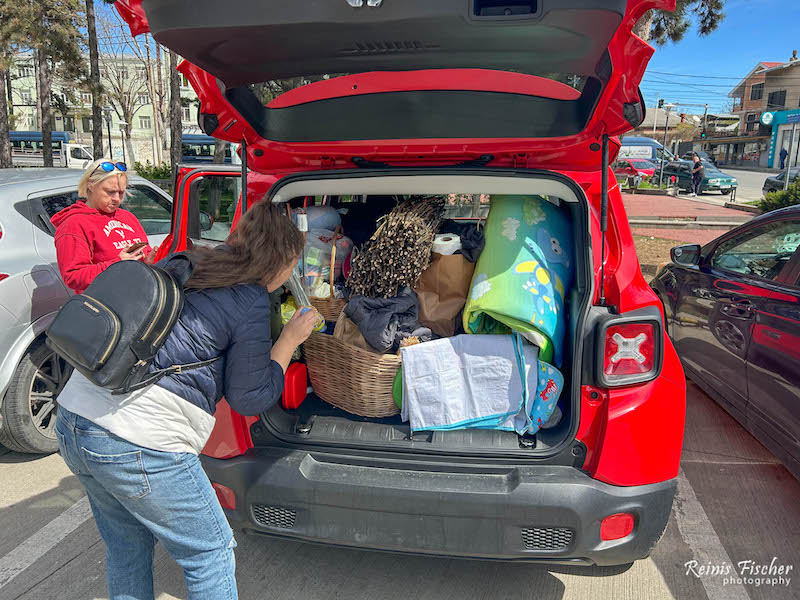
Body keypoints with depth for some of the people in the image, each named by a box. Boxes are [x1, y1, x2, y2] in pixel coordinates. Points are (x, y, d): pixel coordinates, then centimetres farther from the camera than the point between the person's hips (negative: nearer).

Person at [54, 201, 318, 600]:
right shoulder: (251, 301, -10)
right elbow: (249, 399, -3)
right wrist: (289, 341, 5)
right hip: (137, 443, -8)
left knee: (127, 546, 26)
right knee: (211, 554, 11)